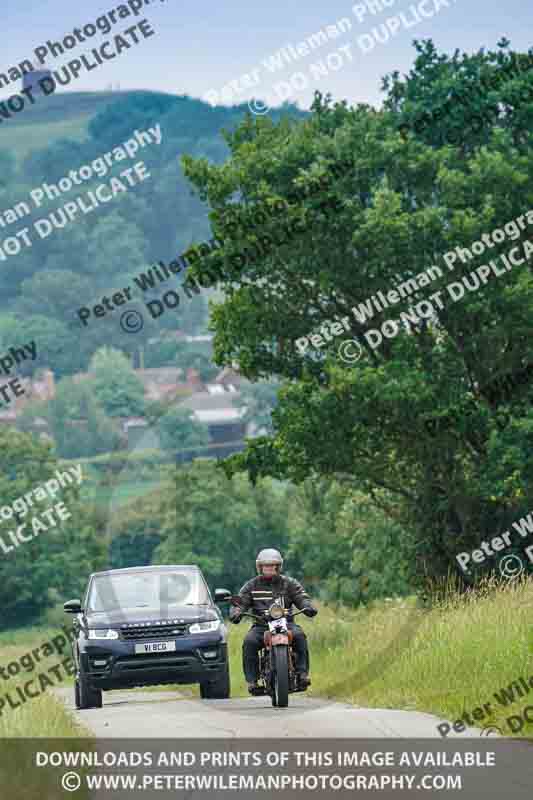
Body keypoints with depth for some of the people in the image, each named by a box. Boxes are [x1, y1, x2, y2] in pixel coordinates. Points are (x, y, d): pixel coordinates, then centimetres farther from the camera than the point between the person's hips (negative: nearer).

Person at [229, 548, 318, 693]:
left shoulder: (289, 583, 14)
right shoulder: (251, 586, 15)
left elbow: (301, 597, 4)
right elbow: (241, 601, 7)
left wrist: (308, 607, -20)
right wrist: (236, 613, -17)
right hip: (261, 625, 0)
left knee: (299, 636, -32)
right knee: (249, 642, -30)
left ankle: (303, 673, -31)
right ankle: (251, 679, -27)